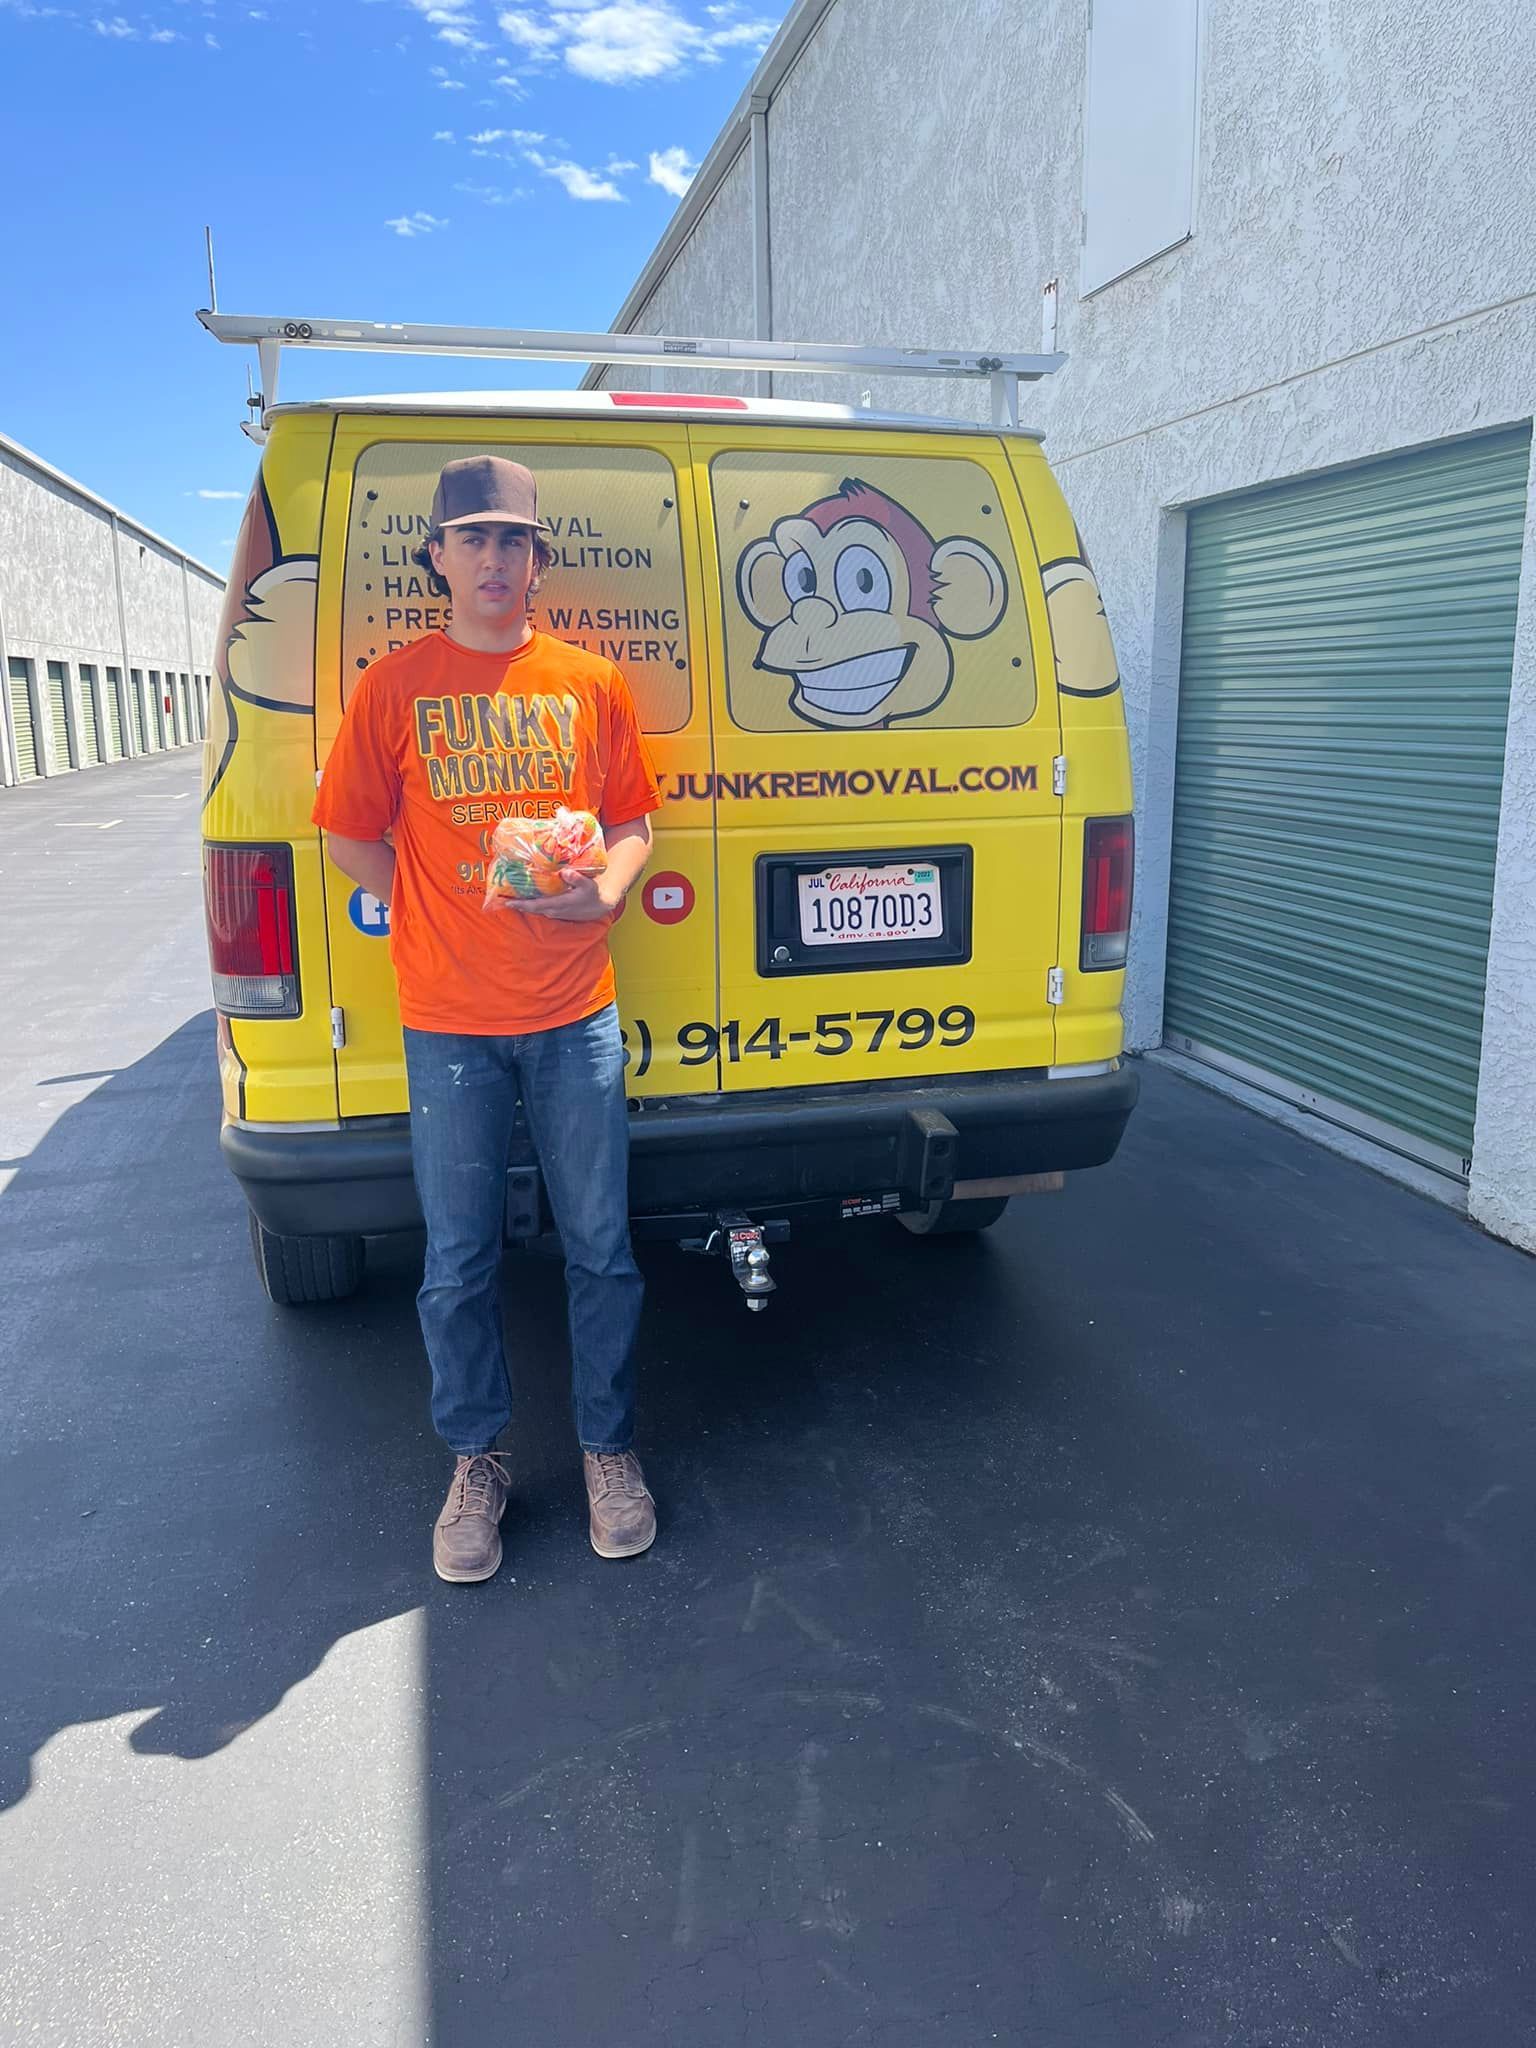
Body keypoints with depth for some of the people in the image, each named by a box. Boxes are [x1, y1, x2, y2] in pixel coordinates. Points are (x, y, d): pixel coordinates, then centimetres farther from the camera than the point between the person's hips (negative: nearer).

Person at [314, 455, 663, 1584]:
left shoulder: (592, 683, 6)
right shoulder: (395, 685, 2)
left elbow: (633, 819, 11)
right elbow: (351, 833, 7)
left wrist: (606, 888, -9)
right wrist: (451, 917, -1)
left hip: (576, 1014, 1)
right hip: (449, 1024, -1)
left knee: (601, 1247, 8)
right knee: (460, 1264, 8)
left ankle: (610, 1447, 27)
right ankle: (478, 1460, 28)